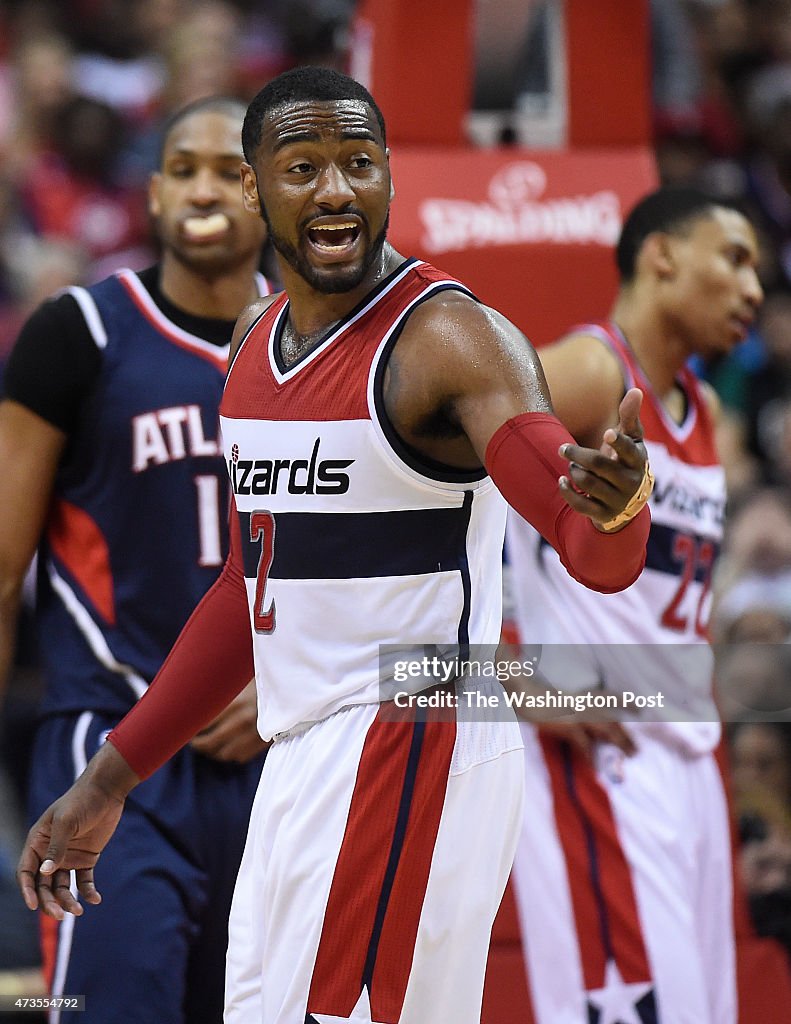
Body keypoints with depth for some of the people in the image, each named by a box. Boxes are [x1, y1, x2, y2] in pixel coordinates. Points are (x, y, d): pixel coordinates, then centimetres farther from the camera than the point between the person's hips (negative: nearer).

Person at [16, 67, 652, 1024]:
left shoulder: (450, 337, -13)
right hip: (302, 755, 9)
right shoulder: (258, 338, 11)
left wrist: (617, 503, -48)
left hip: (408, 748, -8)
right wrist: (109, 781, 20)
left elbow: (598, 556, -24)